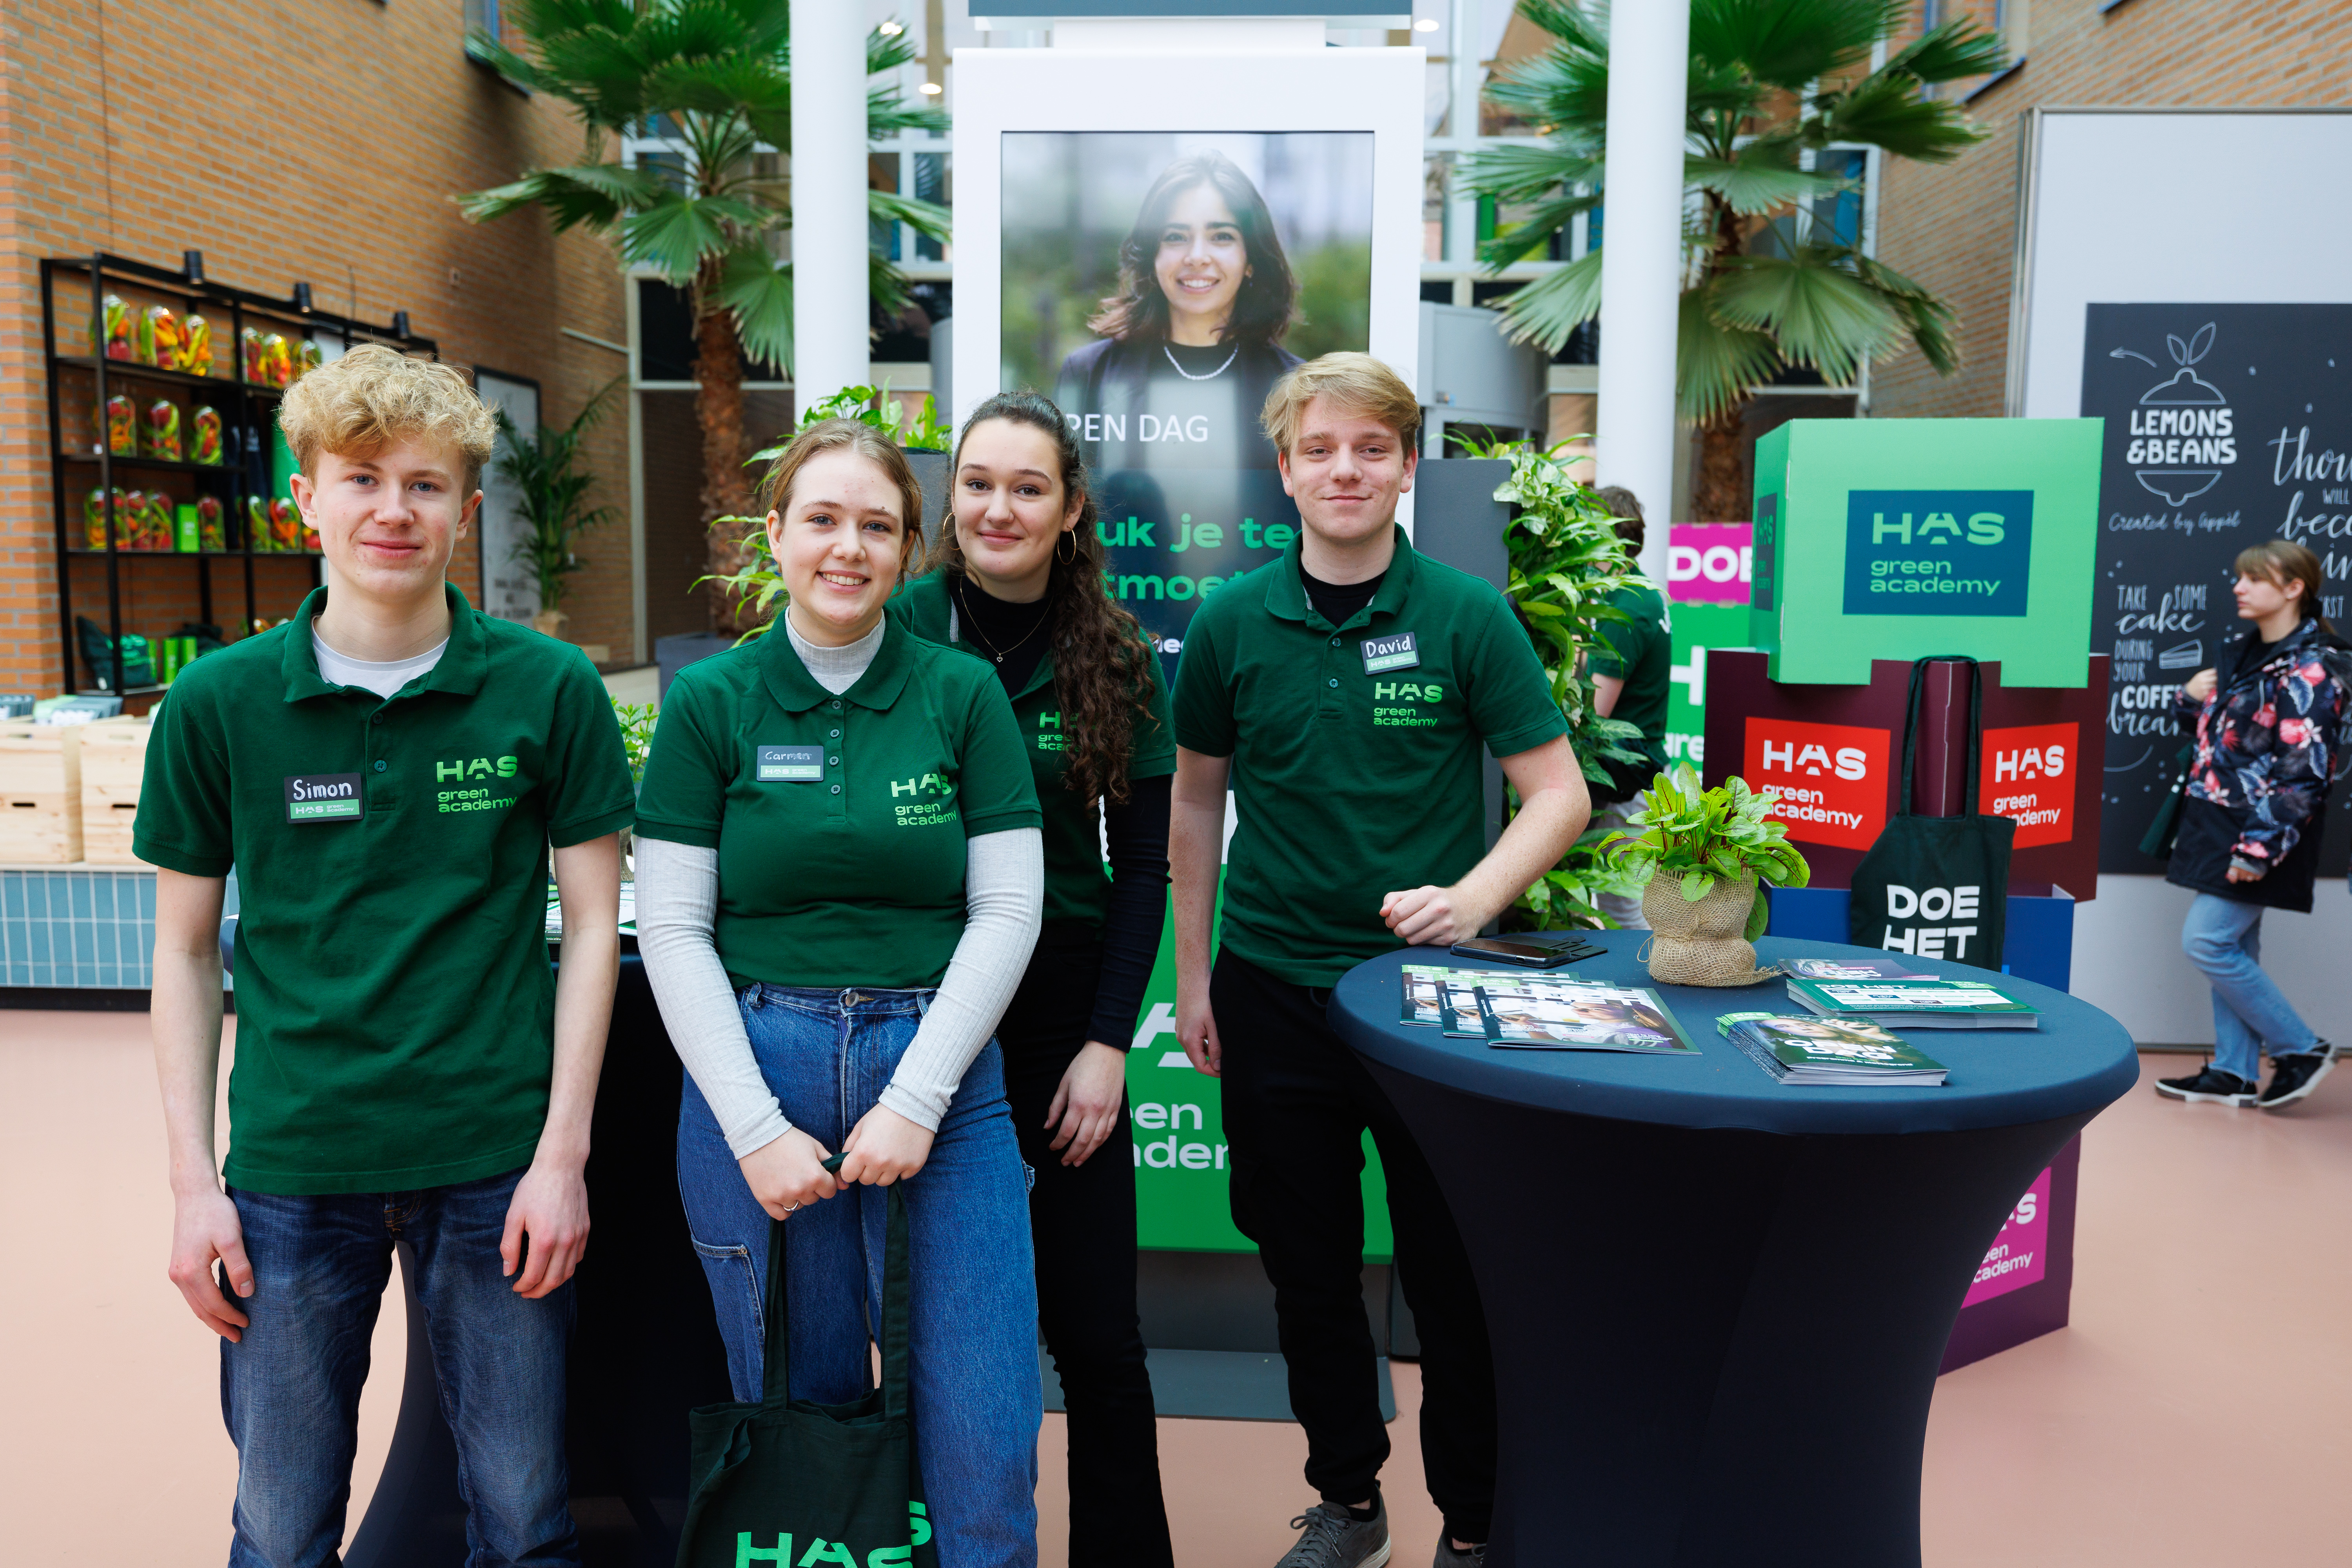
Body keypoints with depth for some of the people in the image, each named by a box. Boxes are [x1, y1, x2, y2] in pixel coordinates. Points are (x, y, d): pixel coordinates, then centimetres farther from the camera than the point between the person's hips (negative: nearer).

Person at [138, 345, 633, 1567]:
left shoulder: (550, 691, -5)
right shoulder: (216, 705, -1)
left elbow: (592, 924, -1)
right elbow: (186, 949, 5)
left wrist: (563, 1155, -5)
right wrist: (194, 1183, 1)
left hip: (497, 1165, -1)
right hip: (290, 1171, 1)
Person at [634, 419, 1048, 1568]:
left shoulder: (963, 695, 2)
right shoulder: (710, 701, 1)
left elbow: (1008, 911, -1)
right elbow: (672, 929, -2)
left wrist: (914, 1103, -9)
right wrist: (757, 1129, -9)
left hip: (942, 1066, 1)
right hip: (756, 1068, 0)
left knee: (985, 1440, 2)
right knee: (797, 1406, 13)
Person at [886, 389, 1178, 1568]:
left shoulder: (1116, 662, 0)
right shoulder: (896, 632, -5)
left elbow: (1143, 862, 2)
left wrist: (1108, 1041, -4)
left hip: (1064, 1002, 1)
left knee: (1094, 1329, 7)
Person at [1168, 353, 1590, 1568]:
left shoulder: (1466, 618, -6)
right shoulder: (1232, 624, 0)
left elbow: (1559, 795, -4)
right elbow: (1196, 802, 9)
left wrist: (1473, 897, -21)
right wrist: (1192, 974, 8)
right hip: (1275, 993, 2)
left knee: (1454, 1273, 9)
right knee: (1309, 1270, 14)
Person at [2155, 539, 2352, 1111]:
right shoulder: (2243, 653, 11)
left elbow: (2303, 770, -20)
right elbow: (2210, 730, 23)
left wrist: (2260, 847, -23)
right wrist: (2191, 697, 0)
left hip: (2260, 831, -9)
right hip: (2219, 822, 9)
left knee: (2205, 941, -9)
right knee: (2233, 947, 11)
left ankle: (2300, 1049, 7)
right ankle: (2234, 1072, 17)